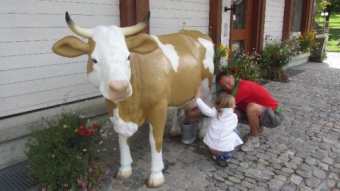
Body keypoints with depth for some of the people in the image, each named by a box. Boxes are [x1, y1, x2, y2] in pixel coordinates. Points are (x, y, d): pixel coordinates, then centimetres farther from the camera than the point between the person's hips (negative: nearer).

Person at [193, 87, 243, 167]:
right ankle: (226, 157, 16)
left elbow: (206, 109, -11)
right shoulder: (234, 116, 2)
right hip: (225, 149, -3)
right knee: (236, 132, 22)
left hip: (211, 147, 3)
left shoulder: (215, 113, 1)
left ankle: (217, 155, 23)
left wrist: (197, 98, -2)